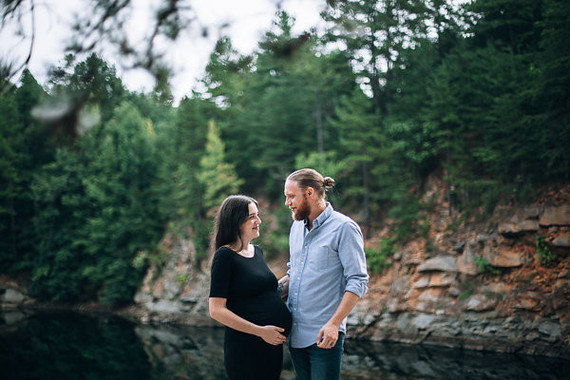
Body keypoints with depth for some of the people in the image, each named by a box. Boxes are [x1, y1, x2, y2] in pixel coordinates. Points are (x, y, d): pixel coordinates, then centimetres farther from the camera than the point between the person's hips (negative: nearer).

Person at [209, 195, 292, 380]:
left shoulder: (257, 251, 13)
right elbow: (216, 310, -17)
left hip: (273, 343, 8)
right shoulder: (225, 256, -11)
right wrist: (260, 331, -18)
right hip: (245, 347, -8)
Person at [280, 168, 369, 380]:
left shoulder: (344, 228, -10)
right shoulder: (297, 227, 13)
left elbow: (357, 282, -14)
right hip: (295, 333, 7)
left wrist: (334, 324, -21)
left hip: (324, 335, -7)